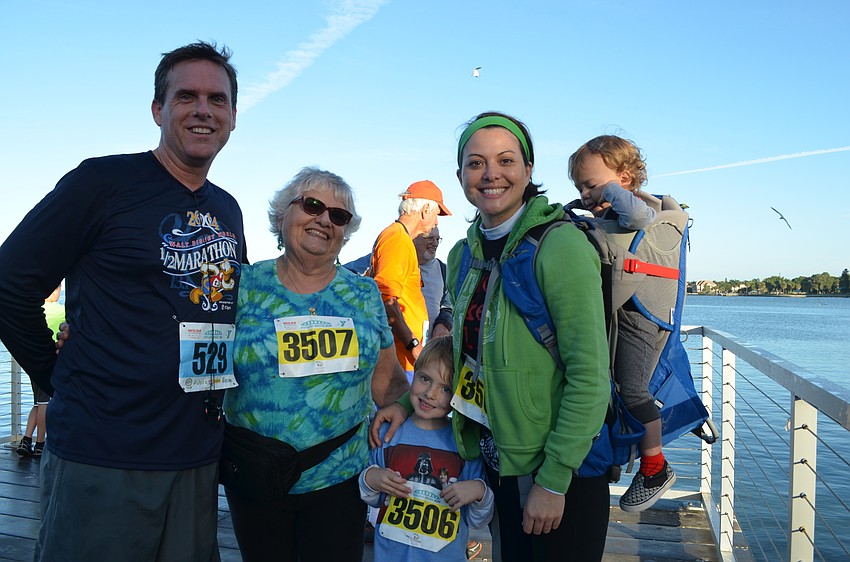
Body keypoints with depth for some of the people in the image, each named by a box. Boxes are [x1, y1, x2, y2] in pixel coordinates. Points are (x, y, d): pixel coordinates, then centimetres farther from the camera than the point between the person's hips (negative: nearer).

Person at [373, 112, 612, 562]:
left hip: (560, 473, -6)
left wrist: (553, 481, -19)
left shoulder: (561, 245, -18)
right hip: (495, 461, 6)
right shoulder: (463, 255, 3)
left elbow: (590, 378, -20)